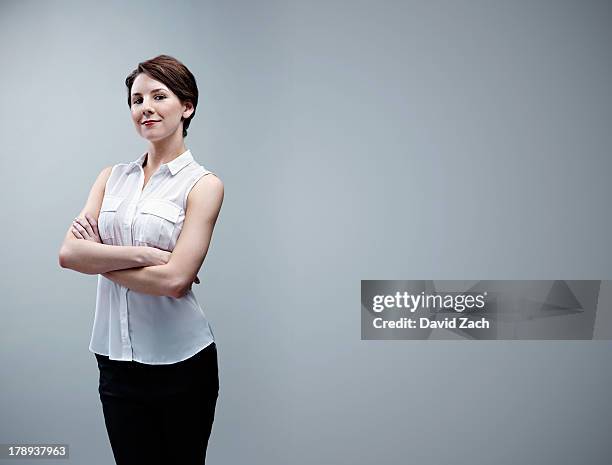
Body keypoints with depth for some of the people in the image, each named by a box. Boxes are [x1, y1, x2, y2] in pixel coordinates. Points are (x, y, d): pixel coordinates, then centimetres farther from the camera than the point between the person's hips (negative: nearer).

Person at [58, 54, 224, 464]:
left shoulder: (203, 184, -8)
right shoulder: (112, 177, 6)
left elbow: (174, 281, -19)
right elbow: (69, 252, -6)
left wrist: (98, 257, -8)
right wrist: (144, 254, -18)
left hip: (180, 359, -4)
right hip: (116, 356, 4)